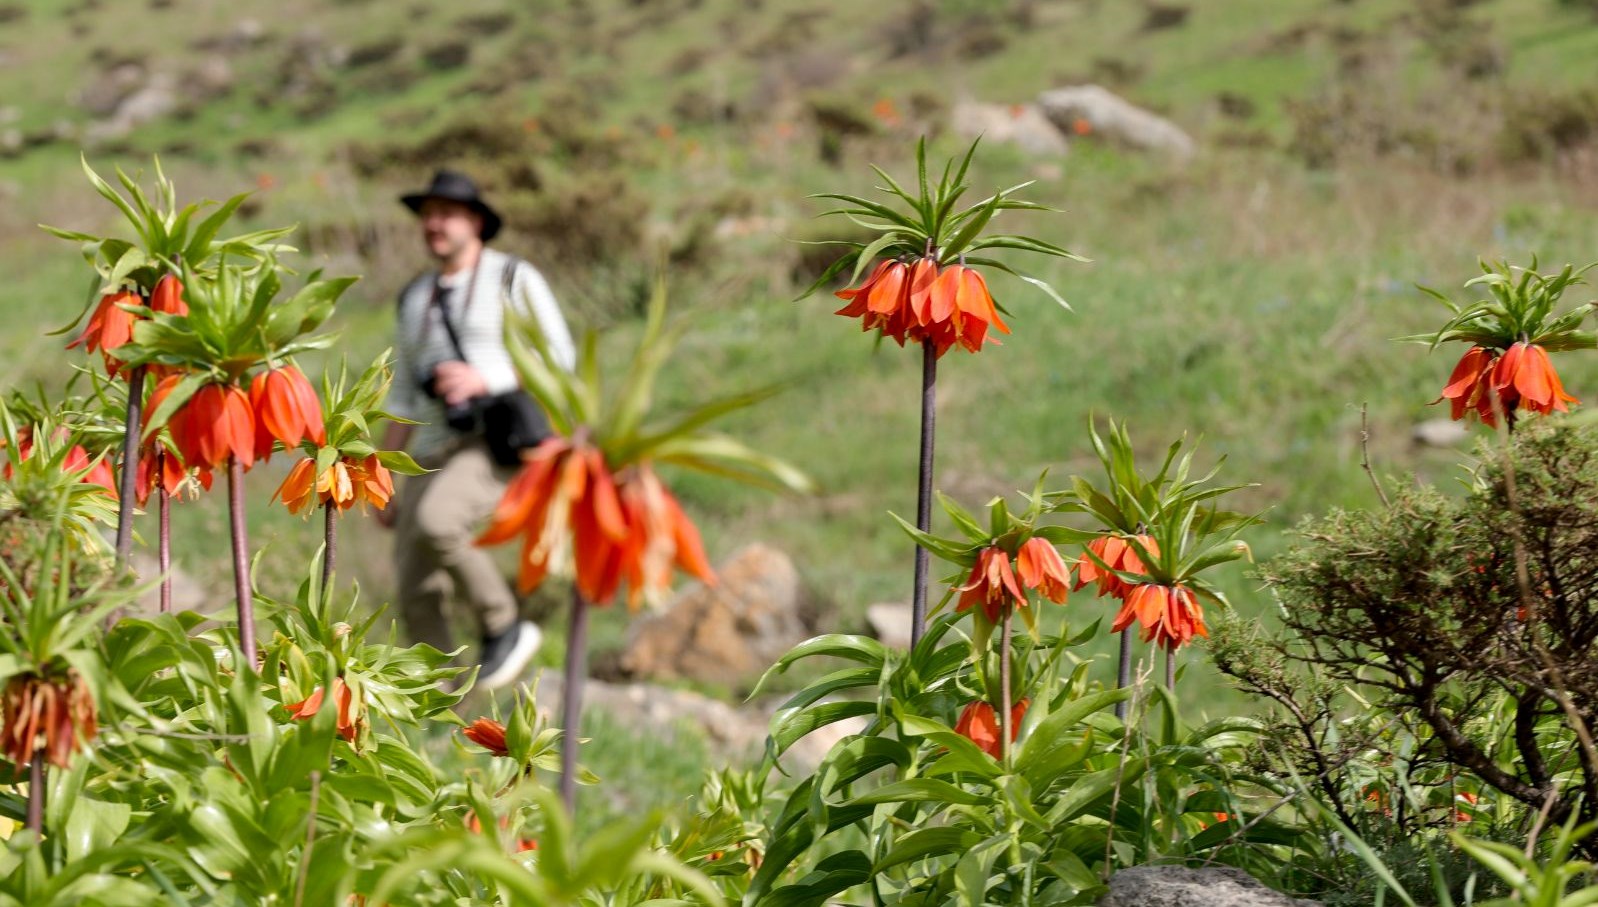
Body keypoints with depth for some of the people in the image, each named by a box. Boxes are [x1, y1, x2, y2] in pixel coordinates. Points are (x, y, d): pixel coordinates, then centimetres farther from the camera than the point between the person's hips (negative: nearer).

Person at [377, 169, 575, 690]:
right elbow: (404, 398, 20)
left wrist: (484, 379, -19)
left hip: (503, 445, -6)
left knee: (434, 525, -33)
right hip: (437, 458, 6)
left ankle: (504, 628, -12)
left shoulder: (515, 279, 1)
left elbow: (560, 360, -4)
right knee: (417, 599, -7)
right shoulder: (415, 300, 18)